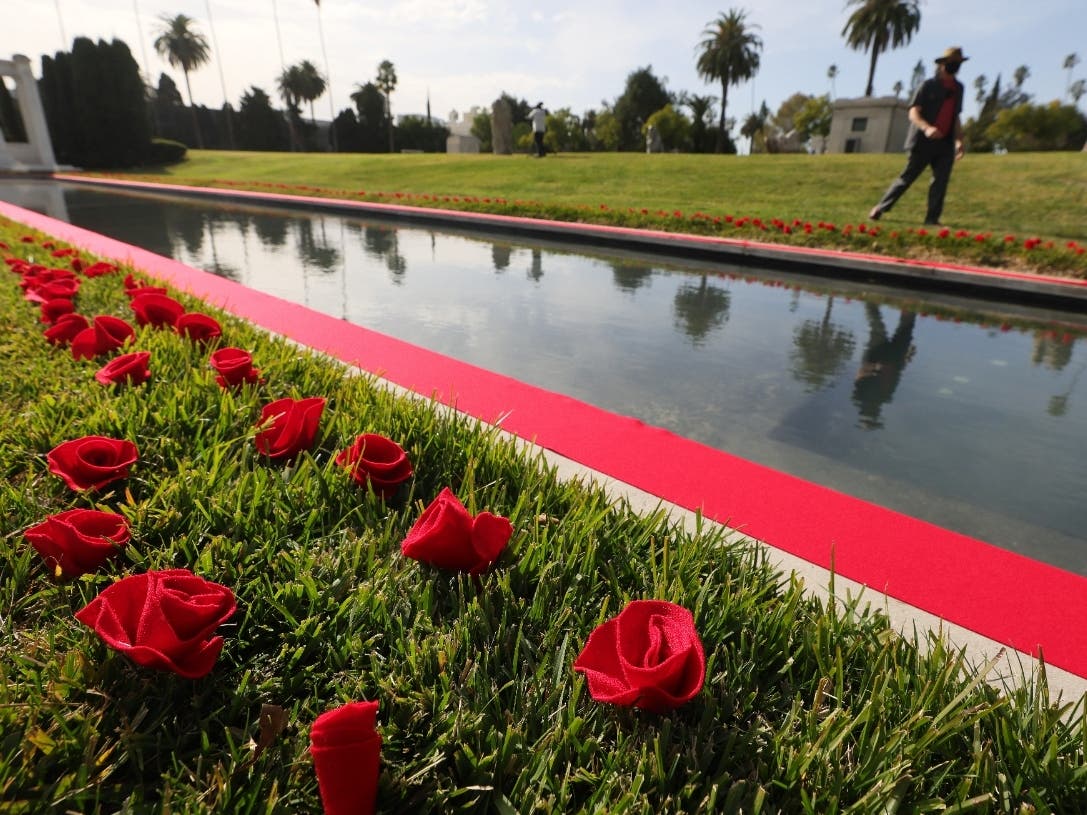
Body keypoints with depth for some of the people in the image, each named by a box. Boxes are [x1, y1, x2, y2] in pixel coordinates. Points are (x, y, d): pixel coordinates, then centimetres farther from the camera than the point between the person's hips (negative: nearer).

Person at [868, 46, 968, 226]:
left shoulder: (958, 88, 17)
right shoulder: (928, 85, -2)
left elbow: (956, 117, 22)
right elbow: (913, 113, -11)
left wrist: (959, 140, 12)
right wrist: (927, 128, -29)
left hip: (946, 143, 5)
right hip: (923, 142, -5)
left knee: (941, 181, -4)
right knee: (908, 177, 0)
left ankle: (932, 218, -2)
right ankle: (880, 207, 13)